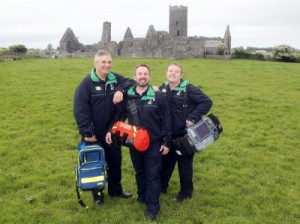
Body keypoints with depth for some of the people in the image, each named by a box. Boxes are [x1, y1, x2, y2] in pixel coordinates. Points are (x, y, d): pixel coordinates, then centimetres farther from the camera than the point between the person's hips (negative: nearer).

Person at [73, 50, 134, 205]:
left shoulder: (115, 79, 0)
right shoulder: (87, 83, -15)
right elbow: (80, 110, -18)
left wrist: (121, 90, -17)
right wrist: (87, 132, -20)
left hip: (112, 131, 5)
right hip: (94, 134, -5)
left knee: (115, 161, 17)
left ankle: (115, 190, 38)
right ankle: (97, 193, 31)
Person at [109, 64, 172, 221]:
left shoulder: (158, 96, -7)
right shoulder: (127, 96, -1)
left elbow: (166, 120, -4)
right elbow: (119, 116, 8)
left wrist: (167, 142, -6)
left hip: (154, 143, -2)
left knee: (153, 175, 2)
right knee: (139, 172, 19)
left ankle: (152, 208, 12)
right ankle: (142, 196, 39)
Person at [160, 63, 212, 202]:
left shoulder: (188, 89, -15)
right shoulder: (163, 88, 3)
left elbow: (207, 102, -19)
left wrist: (193, 118, -22)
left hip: (184, 135, -5)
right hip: (167, 134, 5)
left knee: (184, 165, 8)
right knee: (165, 161, 18)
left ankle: (186, 192, 26)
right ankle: (161, 186, 37)